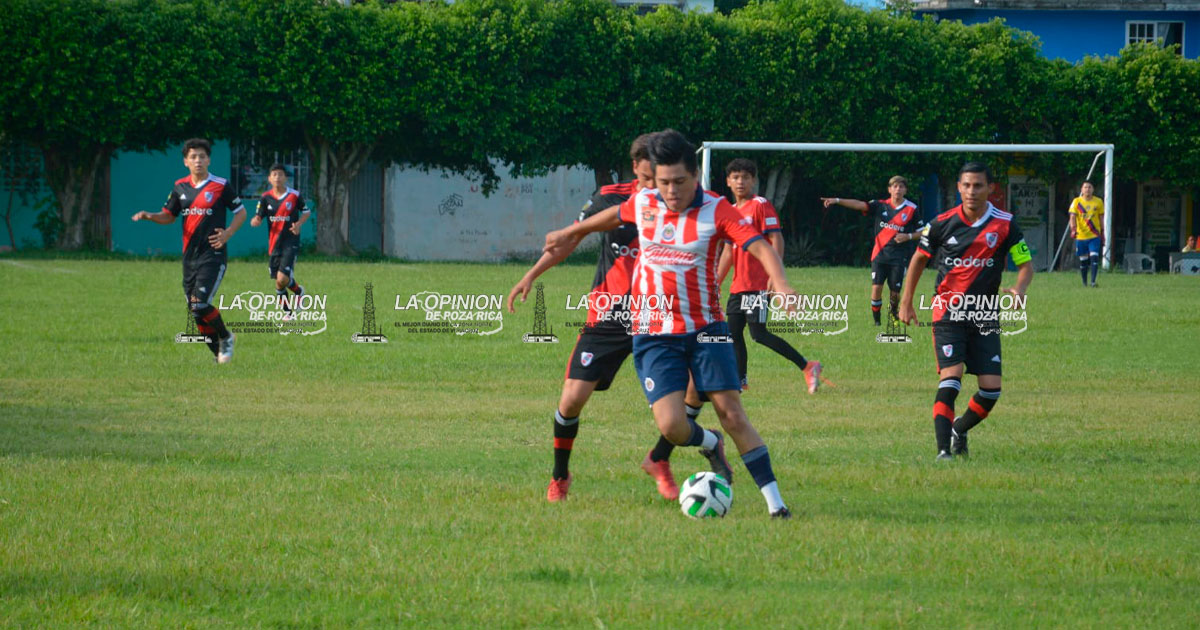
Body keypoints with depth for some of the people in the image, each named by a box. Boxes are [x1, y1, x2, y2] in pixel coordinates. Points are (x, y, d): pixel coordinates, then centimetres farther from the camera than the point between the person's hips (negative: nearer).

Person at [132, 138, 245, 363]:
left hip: (213, 255, -5)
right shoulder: (180, 188, 9)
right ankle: (218, 352, 19)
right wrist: (149, 216, -2)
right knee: (195, 311, 4)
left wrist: (227, 234, -11)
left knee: (200, 305, -18)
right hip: (190, 256, 5)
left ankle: (225, 338, 8)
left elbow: (241, 212, 4)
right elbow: (168, 216, 18)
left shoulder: (221, 186, -4)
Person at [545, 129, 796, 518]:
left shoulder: (716, 210, -9)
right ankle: (710, 445, 23)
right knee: (671, 424, -13)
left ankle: (775, 503, -6)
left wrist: (780, 282, -41)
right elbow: (614, 216, 26)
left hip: (705, 328, -2)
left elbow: (760, 247, -21)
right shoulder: (643, 203, 3)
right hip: (654, 336, 2)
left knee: (732, 414, -10)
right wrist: (570, 233, 42)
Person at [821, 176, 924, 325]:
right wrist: (837, 201, -21)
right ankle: (876, 321, 4)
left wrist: (908, 236, -13)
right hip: (880, 255, 1)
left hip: (899, 258, -1)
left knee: (895, 293, -1)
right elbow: (859, 205, -9)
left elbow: (922, 232, 8)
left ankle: (893, 309, 34)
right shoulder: (880, 206, 3)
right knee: (876, 287, -11)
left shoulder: (911, 209, 1)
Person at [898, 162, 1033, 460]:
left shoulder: (1005, 225, -3)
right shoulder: (943, 223, -2)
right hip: (948, 312, -1)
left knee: (991, 388, -4)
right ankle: (943, 450, -19)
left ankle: (959, 429, 24)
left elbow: (1026, 265, 2)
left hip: (985, 316, 2)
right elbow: (920, 257, 13)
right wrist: (906, 301, 13)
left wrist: (1019, 289, -20)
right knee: (951, 376, -19)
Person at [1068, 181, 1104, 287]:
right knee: (1083, 261, 6)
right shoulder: (1077, 202, 1)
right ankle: (1084, 283, 18)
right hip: (1081, 236, 0)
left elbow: (1101, 219, 11)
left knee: (1094, 258, -16)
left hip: (1094, 236, 0)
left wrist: (1102, 234, 9)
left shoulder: (1098, 202, 6)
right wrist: (1073, 229, -24)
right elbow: (1072, 216, -6)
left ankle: (1093, 281, -17)